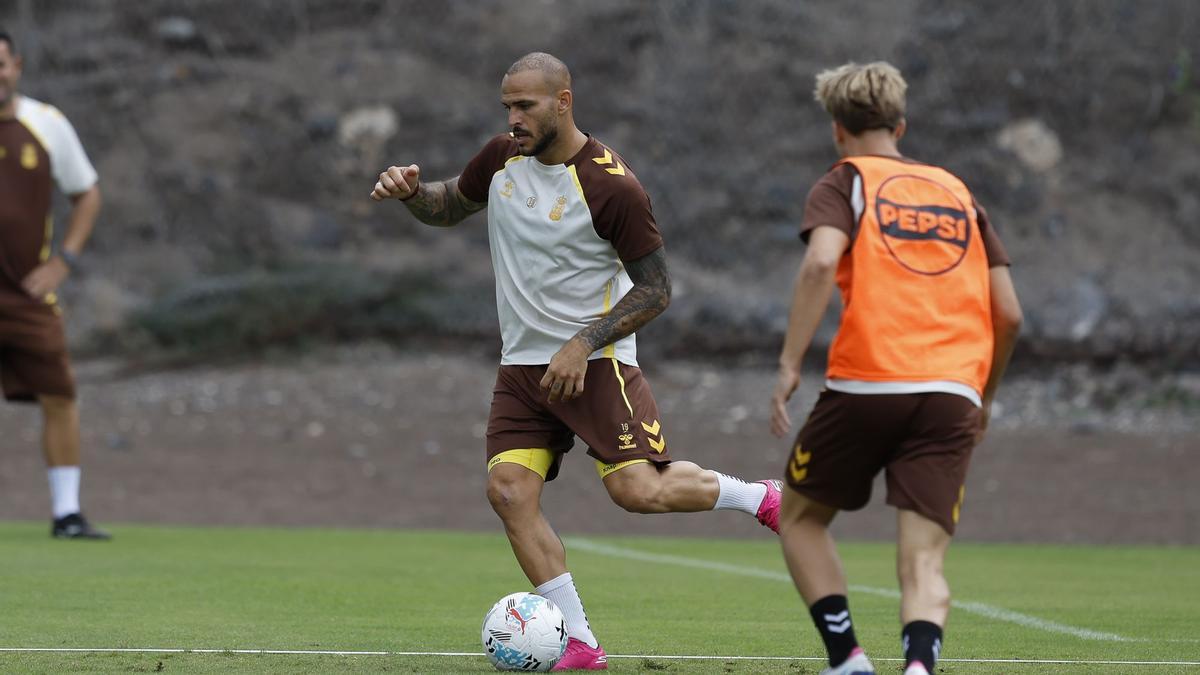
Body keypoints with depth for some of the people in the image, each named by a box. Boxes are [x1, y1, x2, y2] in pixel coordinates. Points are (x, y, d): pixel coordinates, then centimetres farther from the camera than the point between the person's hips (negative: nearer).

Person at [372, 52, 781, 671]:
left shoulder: (612, 186, -16)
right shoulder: (502, 159, 4)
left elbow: (655, 288, -11)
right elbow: (449, 207, 23)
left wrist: (582, 345, -19)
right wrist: (411, 191, -1)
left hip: (595, 363, -6)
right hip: (522, 365, 6)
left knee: (638, 490, -18)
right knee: (509, 490, -12)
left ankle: (760, 497, 10)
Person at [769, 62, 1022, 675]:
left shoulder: (842, 185, 8)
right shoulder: (957, 192, 21)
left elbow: (821, 262, -14)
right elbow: (1009, 314, 17)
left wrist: (790, 364, -13)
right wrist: (984, 396, 30)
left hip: (866, 386, -3)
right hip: (953, 393, 3)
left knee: (800, 517, 20)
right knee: (923, 564, -3)